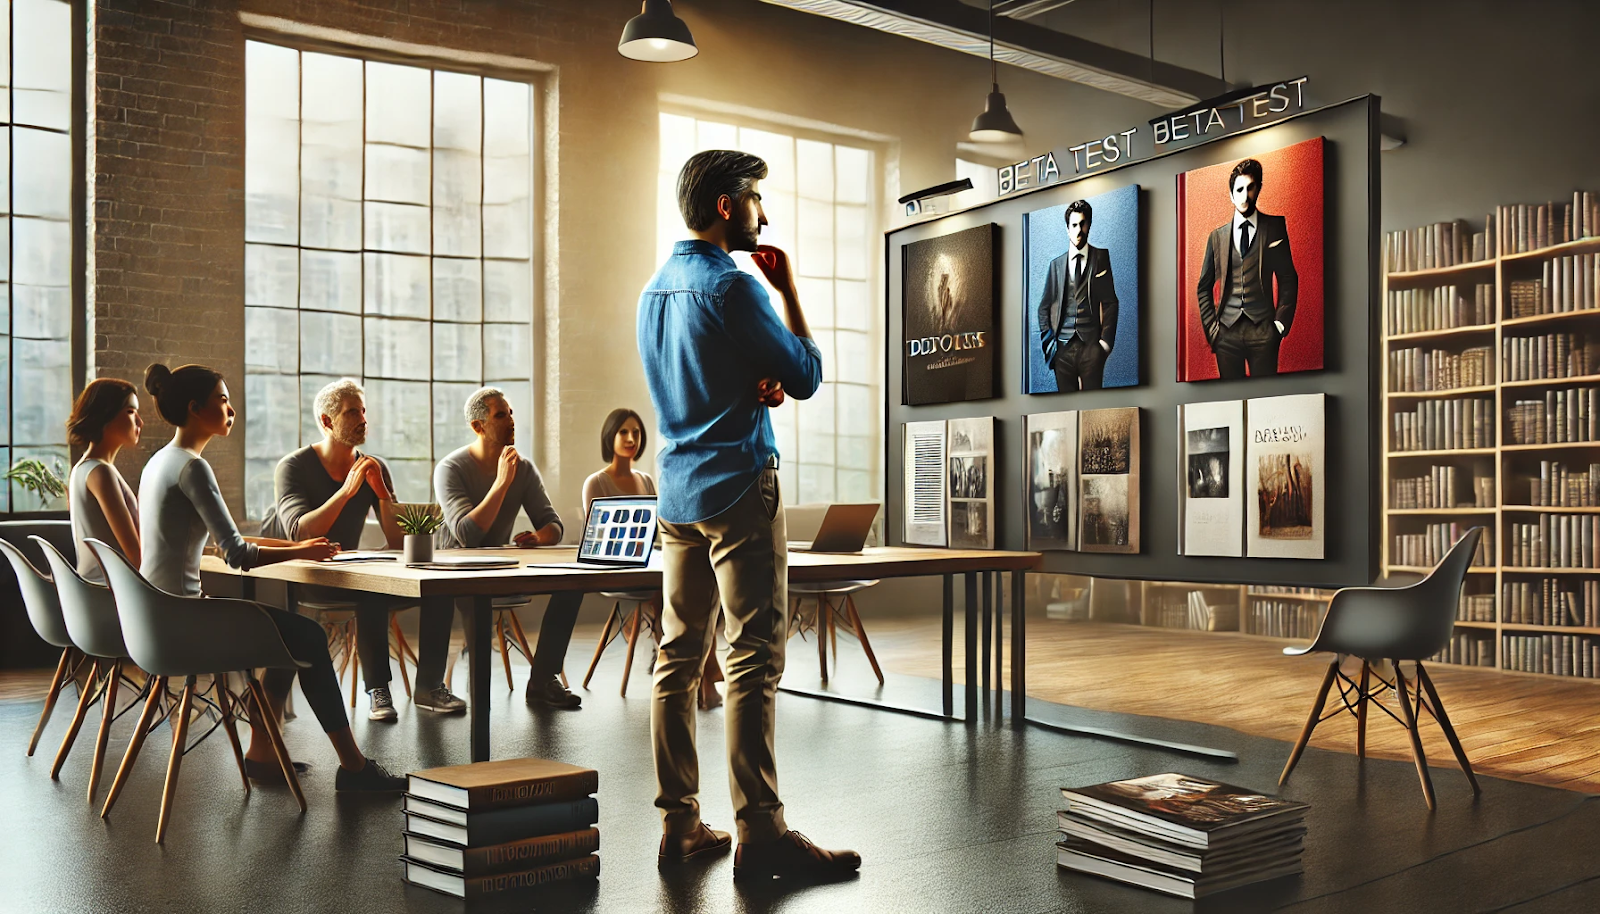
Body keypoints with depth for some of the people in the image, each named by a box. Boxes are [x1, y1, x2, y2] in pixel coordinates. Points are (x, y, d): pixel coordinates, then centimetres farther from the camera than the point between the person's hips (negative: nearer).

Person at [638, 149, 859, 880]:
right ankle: (759, 833, -5)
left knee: (679, 656, 8)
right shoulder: (730, 285, -12)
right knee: (754, 659, -7)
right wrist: (789, 291, 2)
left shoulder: (655, 287, 15)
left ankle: (679, 823, 14)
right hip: (738, 487, -9)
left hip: (678, 490, 9)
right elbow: (807, 375, -8)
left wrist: (754, 385, 7)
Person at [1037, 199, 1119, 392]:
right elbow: (1044, 307, 17)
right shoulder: (1056, 265, 13)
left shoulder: (1100, 258, 7)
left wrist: (1106, 341, -5)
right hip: (1063, 347, 2)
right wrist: (1048, 341, 4)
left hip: (1091, 346, -2)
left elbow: (1110, 302, 4)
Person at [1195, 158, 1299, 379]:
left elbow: (1288, 279, 6)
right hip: (1226, 332, 2)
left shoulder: (1274, 227, 6)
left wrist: (1280, 323, -2)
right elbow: (1204, 288, 14)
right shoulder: (1217, 236, 11)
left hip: (1263, 329, -2)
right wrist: (1211, 328, 5)